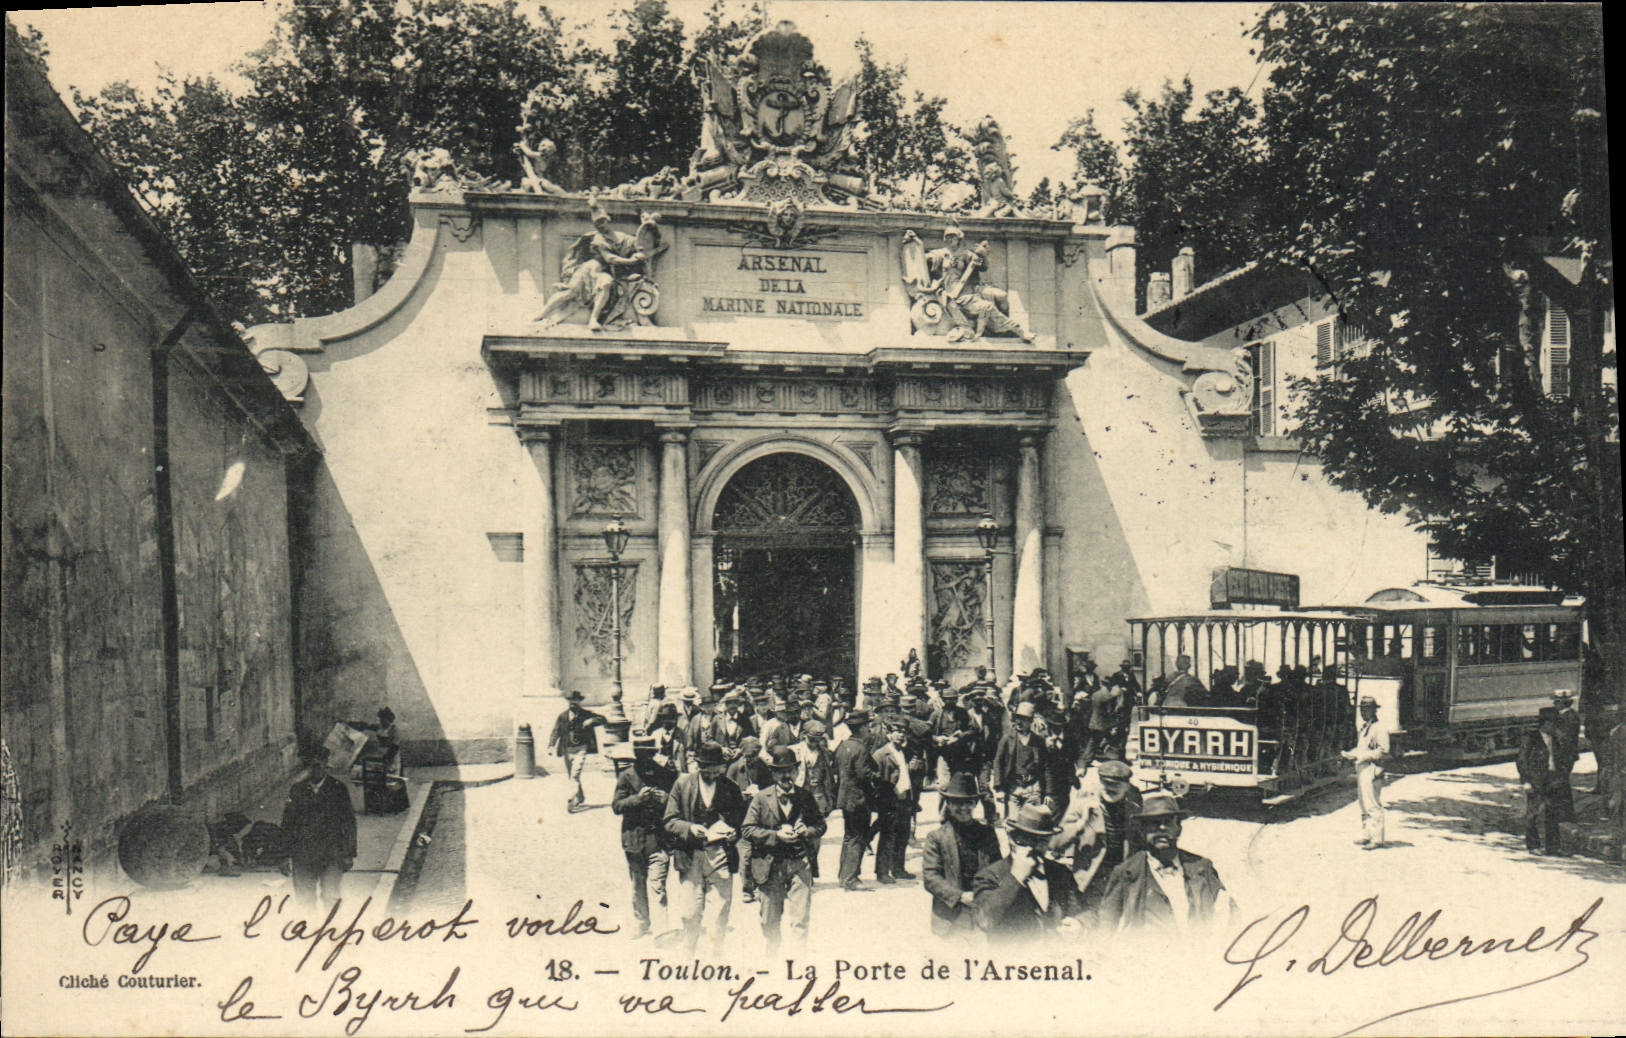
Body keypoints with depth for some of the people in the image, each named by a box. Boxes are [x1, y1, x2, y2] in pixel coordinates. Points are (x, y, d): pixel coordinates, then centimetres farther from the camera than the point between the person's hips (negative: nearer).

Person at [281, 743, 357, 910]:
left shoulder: (339, 789, 0)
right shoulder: (296, 790, 5)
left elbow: (349, 823, 4)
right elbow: (287, 823, 10)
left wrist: (349, 854, 2)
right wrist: (288, 853, 4)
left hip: (332, 856, -2)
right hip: (303, 856, 2)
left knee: (331, 898, -3)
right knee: (305, 900, 6)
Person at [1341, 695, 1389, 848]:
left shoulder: (1379, 729, -10)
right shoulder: (1363, 728, 19)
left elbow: (1383, 751, -17)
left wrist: (1361, 755, -19)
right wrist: (1349, 754, 9)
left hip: (1372, 770, -10)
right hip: (1361, 770, 10)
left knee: (1374, 806, -8)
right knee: (1364, 805, 13)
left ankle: (1377, 839, -6)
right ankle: (1366, 835, 20)